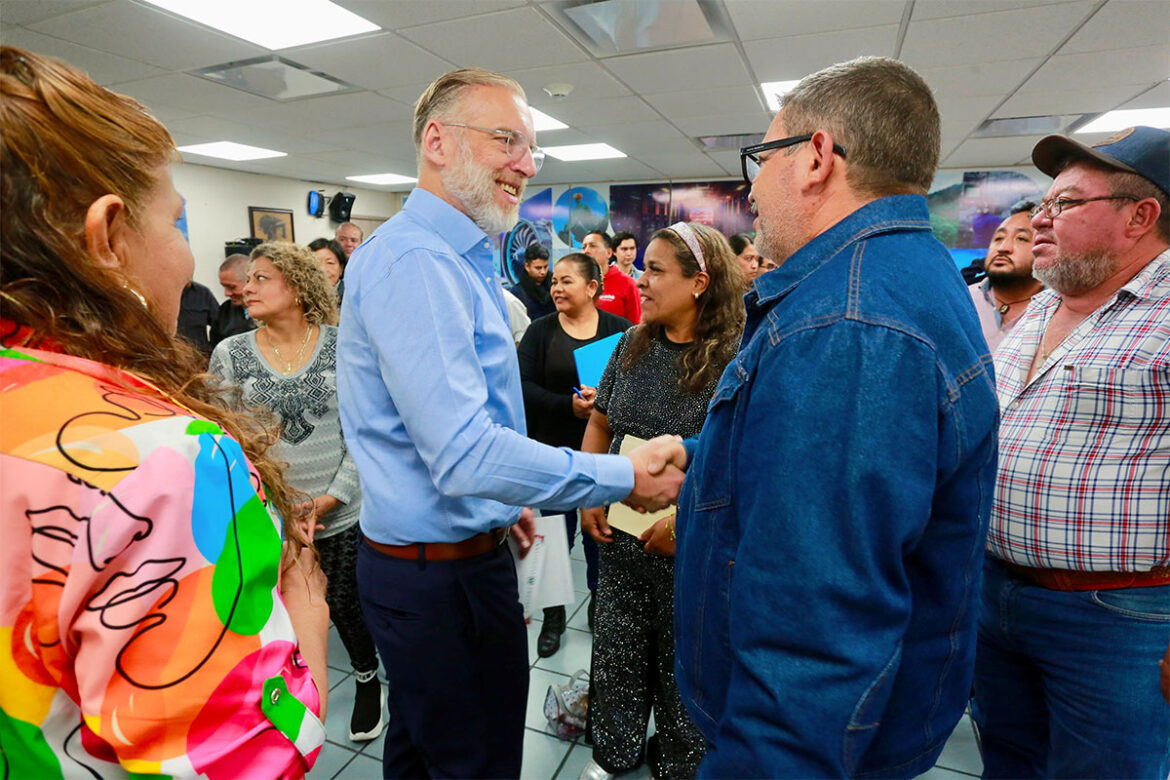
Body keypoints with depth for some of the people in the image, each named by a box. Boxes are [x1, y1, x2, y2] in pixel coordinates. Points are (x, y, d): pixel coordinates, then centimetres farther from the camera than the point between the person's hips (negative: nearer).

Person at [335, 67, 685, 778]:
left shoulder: (456, 259, 12)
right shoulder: (413, 260, -22)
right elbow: (466, 456, -31)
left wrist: (502, 502, 19)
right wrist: (624, 478, -23)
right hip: (446, 577, -10)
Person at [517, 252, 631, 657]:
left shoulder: (618, 329, 1)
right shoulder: (540, 331, 3)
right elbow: (524, 386, -6)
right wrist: (569, 406, -20)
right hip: (553, 450, 1)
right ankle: (553, 616, 31)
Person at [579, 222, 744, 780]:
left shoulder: (733, 359, -16)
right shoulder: (633, 346, 1)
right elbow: (600, 425, 9)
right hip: (620, 537, 5)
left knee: (682, 666, 17)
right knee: (616, 652, 20)